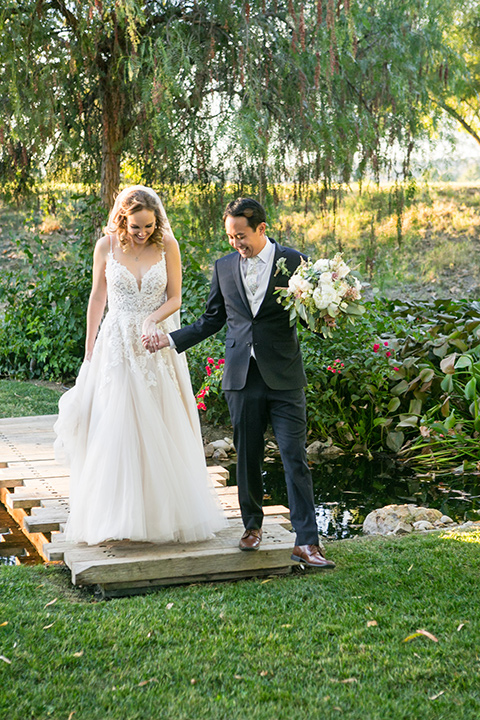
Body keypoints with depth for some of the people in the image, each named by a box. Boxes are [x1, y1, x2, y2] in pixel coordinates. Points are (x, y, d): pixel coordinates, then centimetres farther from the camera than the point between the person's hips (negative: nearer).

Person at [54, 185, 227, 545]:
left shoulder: (167, 245, -4)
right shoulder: (107, 246, -3)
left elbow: (175, 298, 1)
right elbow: (98, 297, 7)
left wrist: (152, 319, -19)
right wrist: (89, 349, 9)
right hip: (117, 345, 0)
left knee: (163, 429, 4)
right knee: (116, 429, -5)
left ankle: (167, 511, 17)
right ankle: (119, 515, 3)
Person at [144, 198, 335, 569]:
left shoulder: (293, 262, 0)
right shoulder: (224, 267, 9)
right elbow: (212, 320, 17)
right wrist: (171, 339, 9)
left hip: (284, 377, -3)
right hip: (242, 377, 3)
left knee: (296, 458, -5)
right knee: (248, 457, 10)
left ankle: (307, 542, -3)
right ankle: (253, 524, 29)